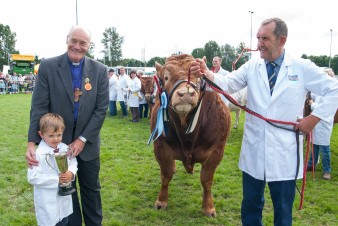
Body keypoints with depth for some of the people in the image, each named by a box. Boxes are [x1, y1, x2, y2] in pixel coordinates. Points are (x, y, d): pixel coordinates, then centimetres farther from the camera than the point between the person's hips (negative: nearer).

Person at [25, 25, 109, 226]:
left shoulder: (100, 70, -6)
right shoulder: (48, 66, -9)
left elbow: (101, 108, -8)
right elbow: (39, 107, -12)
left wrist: (82, 139, -14)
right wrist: (32, 142, -20)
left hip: (87, 143, 1)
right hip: (58, 142, -1)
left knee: (91, 189, 16)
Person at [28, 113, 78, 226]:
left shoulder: (65, 148, -5)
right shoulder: (38, 154, -21)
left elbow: (73, 162, 7)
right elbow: (32, 177, -22)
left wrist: (71, 173, -16)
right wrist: (56, 179, -23)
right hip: (47, 202, -5)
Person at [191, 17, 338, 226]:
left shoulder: (303, 67, -3)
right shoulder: (252, 66, 2)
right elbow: (228, 83, -11)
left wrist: (314, 118, -6)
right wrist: (206, 73, -30)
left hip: (284, 153, -2)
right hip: (254, 151, 2)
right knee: (250, 205, 17)